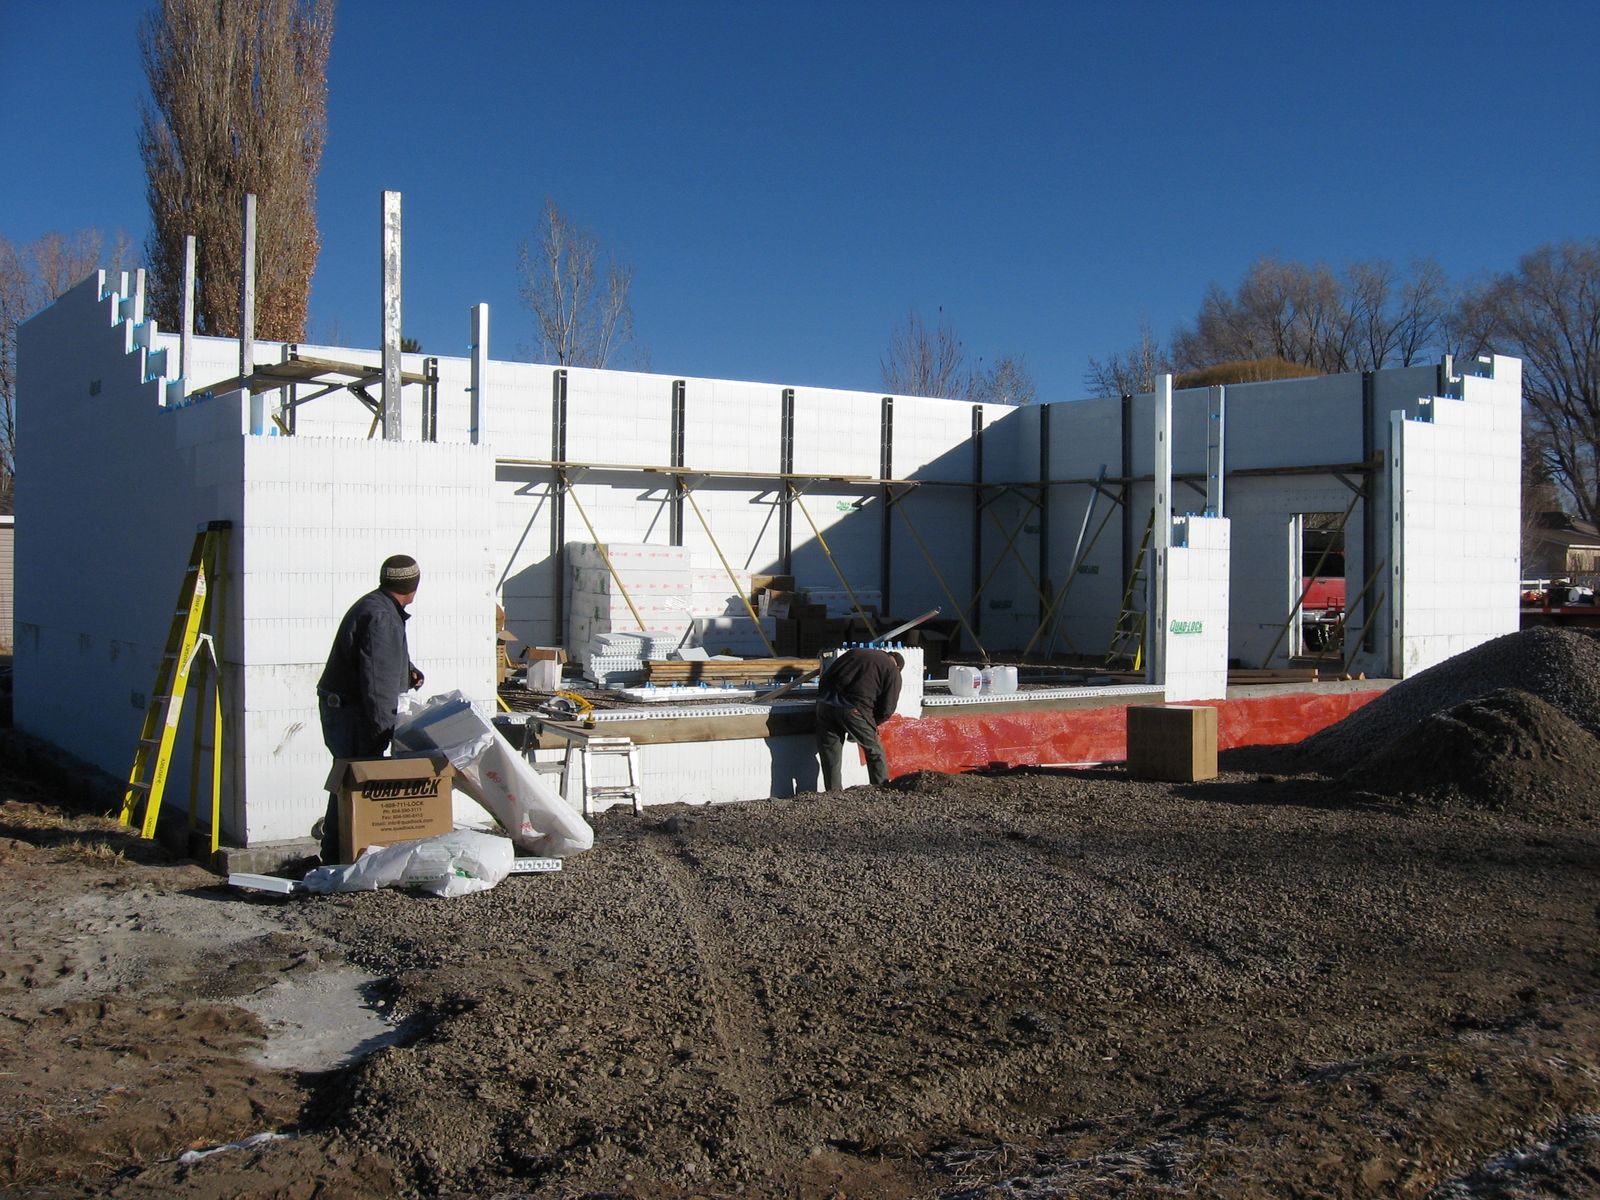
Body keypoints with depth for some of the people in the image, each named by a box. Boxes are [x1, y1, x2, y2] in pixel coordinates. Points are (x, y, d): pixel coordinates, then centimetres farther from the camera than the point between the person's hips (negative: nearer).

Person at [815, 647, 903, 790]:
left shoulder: (855, 652, 25)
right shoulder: (893, 672, 12)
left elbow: (825, 677, 19)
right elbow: (887, 709, 6)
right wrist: (871, 723, 22)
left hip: (825, 704, 4)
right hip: (855, 709, -4)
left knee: (830, 755, 14)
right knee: (874, 751, 15)